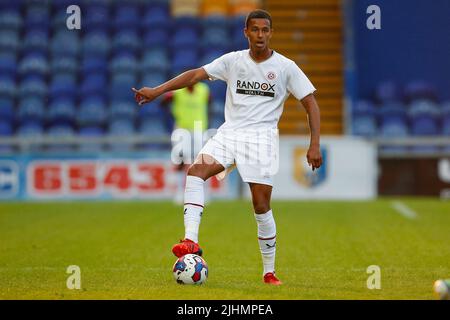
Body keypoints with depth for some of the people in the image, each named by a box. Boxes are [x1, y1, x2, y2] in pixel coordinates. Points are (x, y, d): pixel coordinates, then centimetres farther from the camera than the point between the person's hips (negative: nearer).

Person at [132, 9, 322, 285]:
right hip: (230, 132, 2)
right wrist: (158, 90, -7)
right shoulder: (233, 60, 6)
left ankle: (269, 272, 10)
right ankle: (191, 242, -31)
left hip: (261, 137, -2)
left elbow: (311, 103, 1)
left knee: (262, 206, -5)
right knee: (196, 170, -24)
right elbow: (196, 75, 2)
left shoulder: (286, 67, -1)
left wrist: (315, 145, -8)